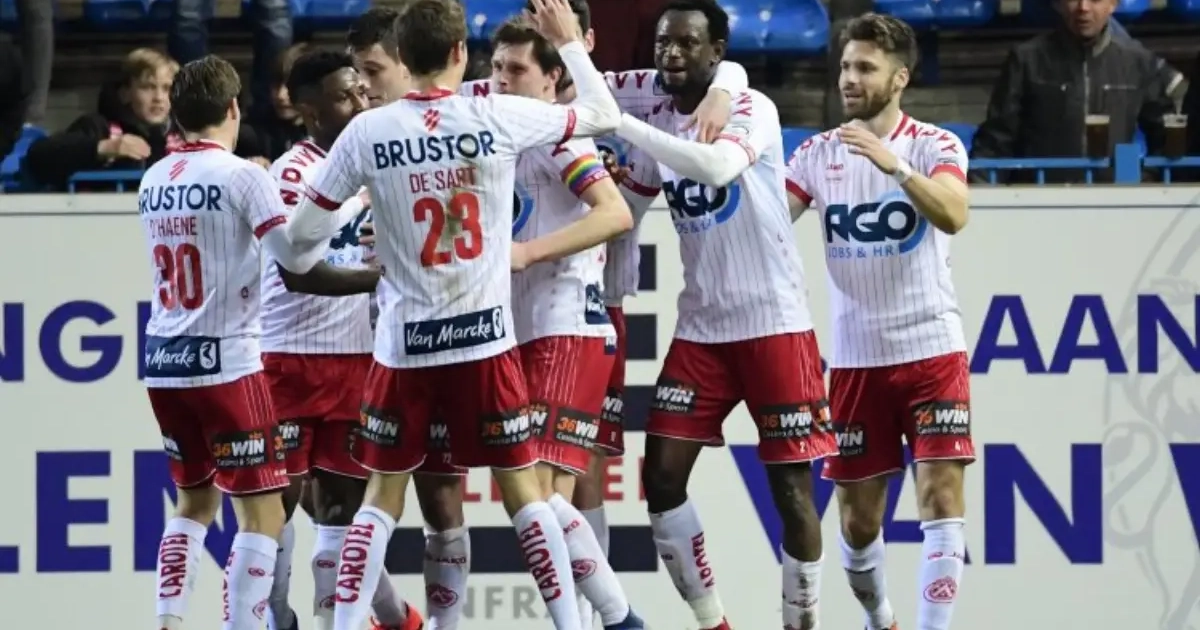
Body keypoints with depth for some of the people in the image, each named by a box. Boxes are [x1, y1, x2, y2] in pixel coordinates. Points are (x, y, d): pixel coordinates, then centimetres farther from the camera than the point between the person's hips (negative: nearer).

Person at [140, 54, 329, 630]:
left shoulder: (154, 181, 9)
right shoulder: (242, 176, -10)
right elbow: (296, 257, -16)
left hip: (163, 363, 7)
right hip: (224, 361, -7)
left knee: (195, 499, 20)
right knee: (262, 511, -1)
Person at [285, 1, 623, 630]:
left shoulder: (368, 132, -6)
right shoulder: (499, 118, -7)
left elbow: (304, 230, 1)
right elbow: (605, 115, 8)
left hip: (404, 344, 0)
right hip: (485, 339, 0)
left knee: (382, 494, 9)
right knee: (521, 487, 9)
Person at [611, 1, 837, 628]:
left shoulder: (751, 109, -12)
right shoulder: (659, 122, 7)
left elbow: (719, 166, -31)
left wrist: (626, 126, -31)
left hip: (773, 323, -6)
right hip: (700, 328, 6)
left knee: (791, 484, -2)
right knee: (661, 476, -3)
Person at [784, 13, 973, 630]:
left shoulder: (936, 146, -5)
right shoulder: (819, 152, 6)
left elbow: (952, 215, -24)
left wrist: (897, 167, -39)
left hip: (930, 347, -3)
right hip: (855, 355, 3)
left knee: (941, 494, -13)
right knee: (858, 515, 8)